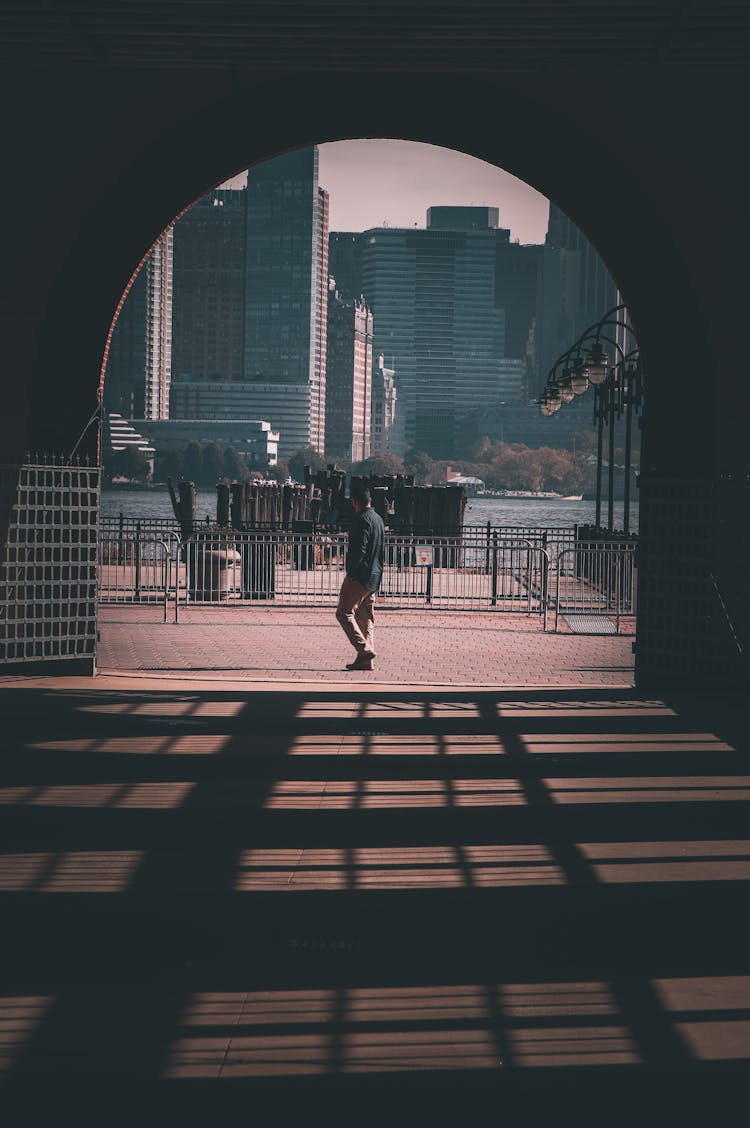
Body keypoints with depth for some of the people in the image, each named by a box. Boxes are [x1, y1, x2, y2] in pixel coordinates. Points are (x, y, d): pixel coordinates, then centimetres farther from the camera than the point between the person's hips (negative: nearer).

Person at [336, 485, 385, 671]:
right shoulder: (379, 519, 16)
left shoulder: (362, 520, -14)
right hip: (374, 577, 9)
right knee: (365, 617, 10)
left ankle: (364, 649, -16)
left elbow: (359, 549, -21)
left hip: (359, 576, -9)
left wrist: (351, 571, -16)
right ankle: (365, 661, 8)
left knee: (344, 613, -6)